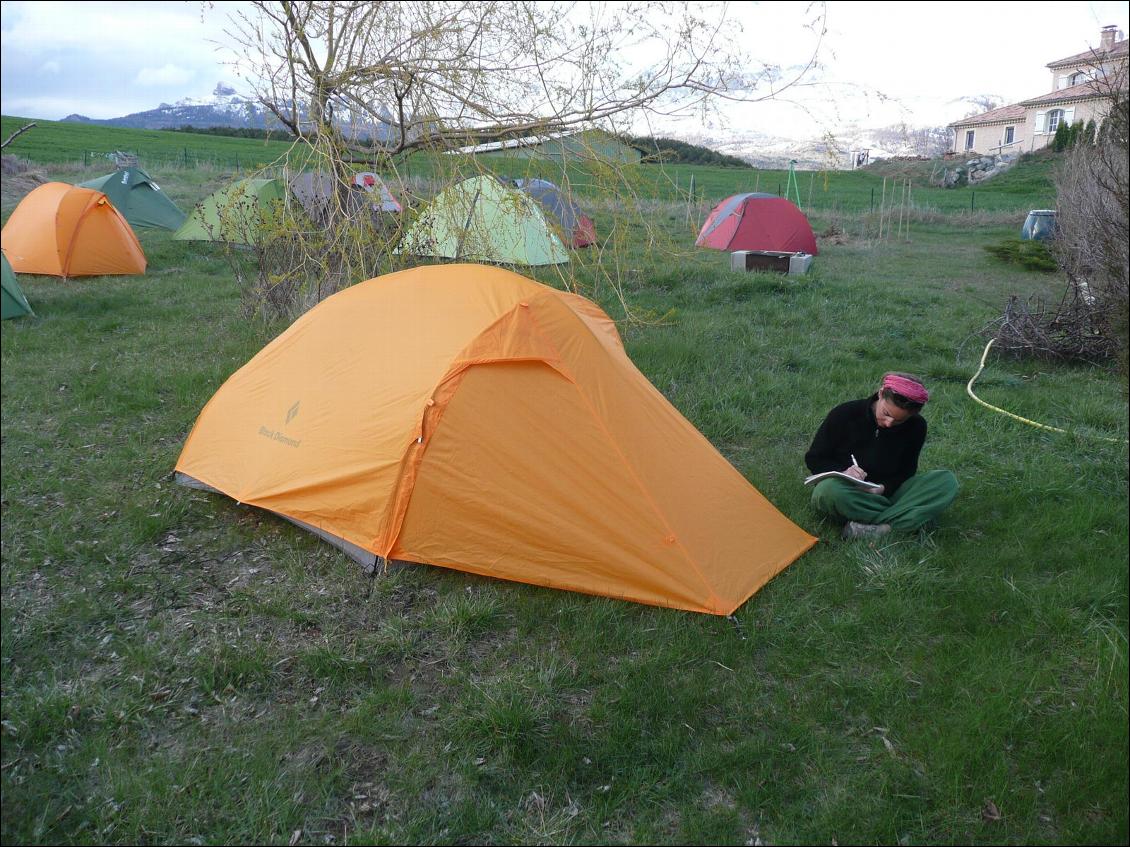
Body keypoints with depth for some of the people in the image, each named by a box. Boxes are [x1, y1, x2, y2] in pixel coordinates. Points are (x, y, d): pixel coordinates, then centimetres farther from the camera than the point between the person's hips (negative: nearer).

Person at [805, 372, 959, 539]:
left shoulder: (916, 426, -4)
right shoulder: (845, 414, -13)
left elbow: (906, 471, 5)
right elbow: (813, 459, -5)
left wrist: (883, 488, -17)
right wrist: (843, 472, -25)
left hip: (886, 493, 3)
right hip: (847, 492, -3)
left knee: (947, 481, -21)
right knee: (828, 490, -40)